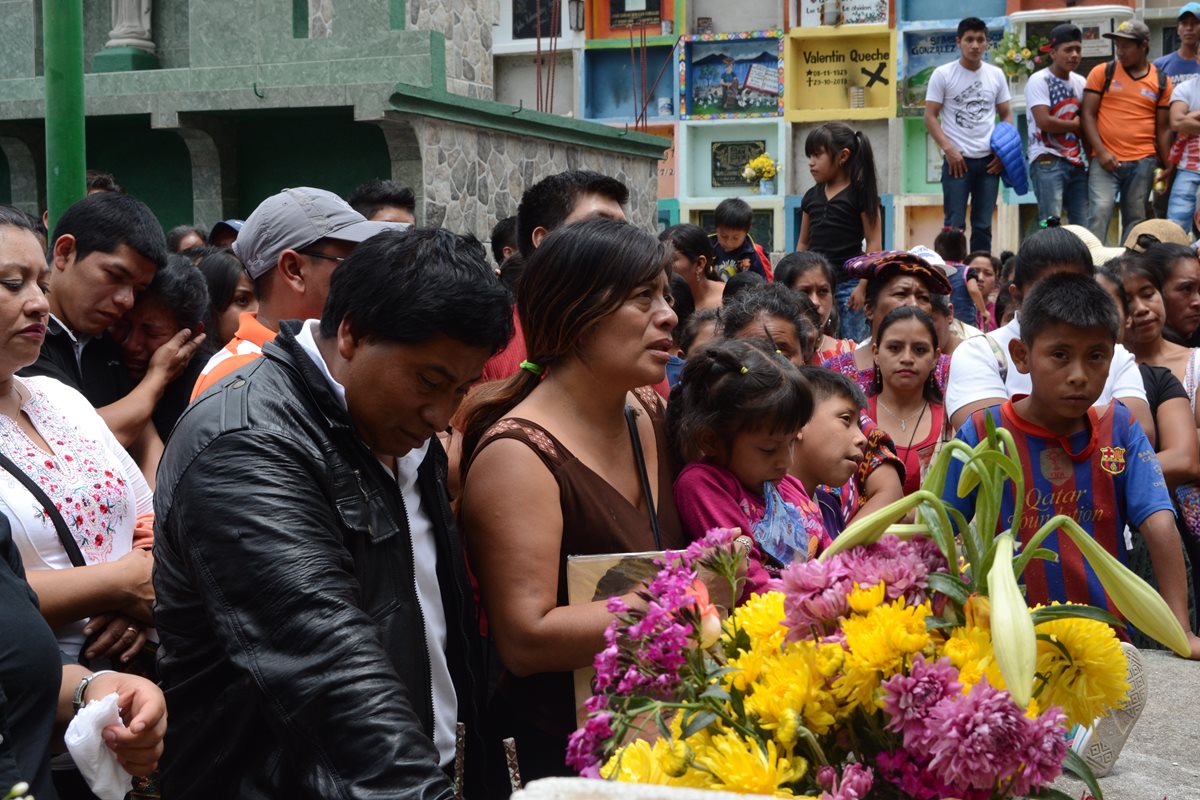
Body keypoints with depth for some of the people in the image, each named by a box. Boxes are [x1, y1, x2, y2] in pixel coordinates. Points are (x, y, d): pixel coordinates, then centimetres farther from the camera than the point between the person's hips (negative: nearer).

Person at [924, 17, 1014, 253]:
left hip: (989, 160, 3)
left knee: (983, 225, 7)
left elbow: (1006, 115, 15)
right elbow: (930, 117, -3)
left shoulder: (996, 75, 9)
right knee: (955, 224, -3)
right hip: (957, 159, -3)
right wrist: (948, 149, -14)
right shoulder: (942, 74, -1)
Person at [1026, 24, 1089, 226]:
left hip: (1076, 164, 6)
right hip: (1048, 163, -6)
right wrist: (1075, 126, -2)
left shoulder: (1080, 82, 14)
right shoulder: (1039, 80, -5)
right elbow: (1044, 122, -14)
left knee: (1083, 225, 2)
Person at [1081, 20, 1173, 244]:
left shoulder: (1161, 82, 8)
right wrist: (1101, 152, -10)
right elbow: (1088, 114, 2)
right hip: (1105, 160, -2)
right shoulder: (1102, 72, 5)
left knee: (1135, 219, 5)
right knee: (1100, 212, -16)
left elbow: (1163, 129, 10)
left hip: (1143, 162, 2)